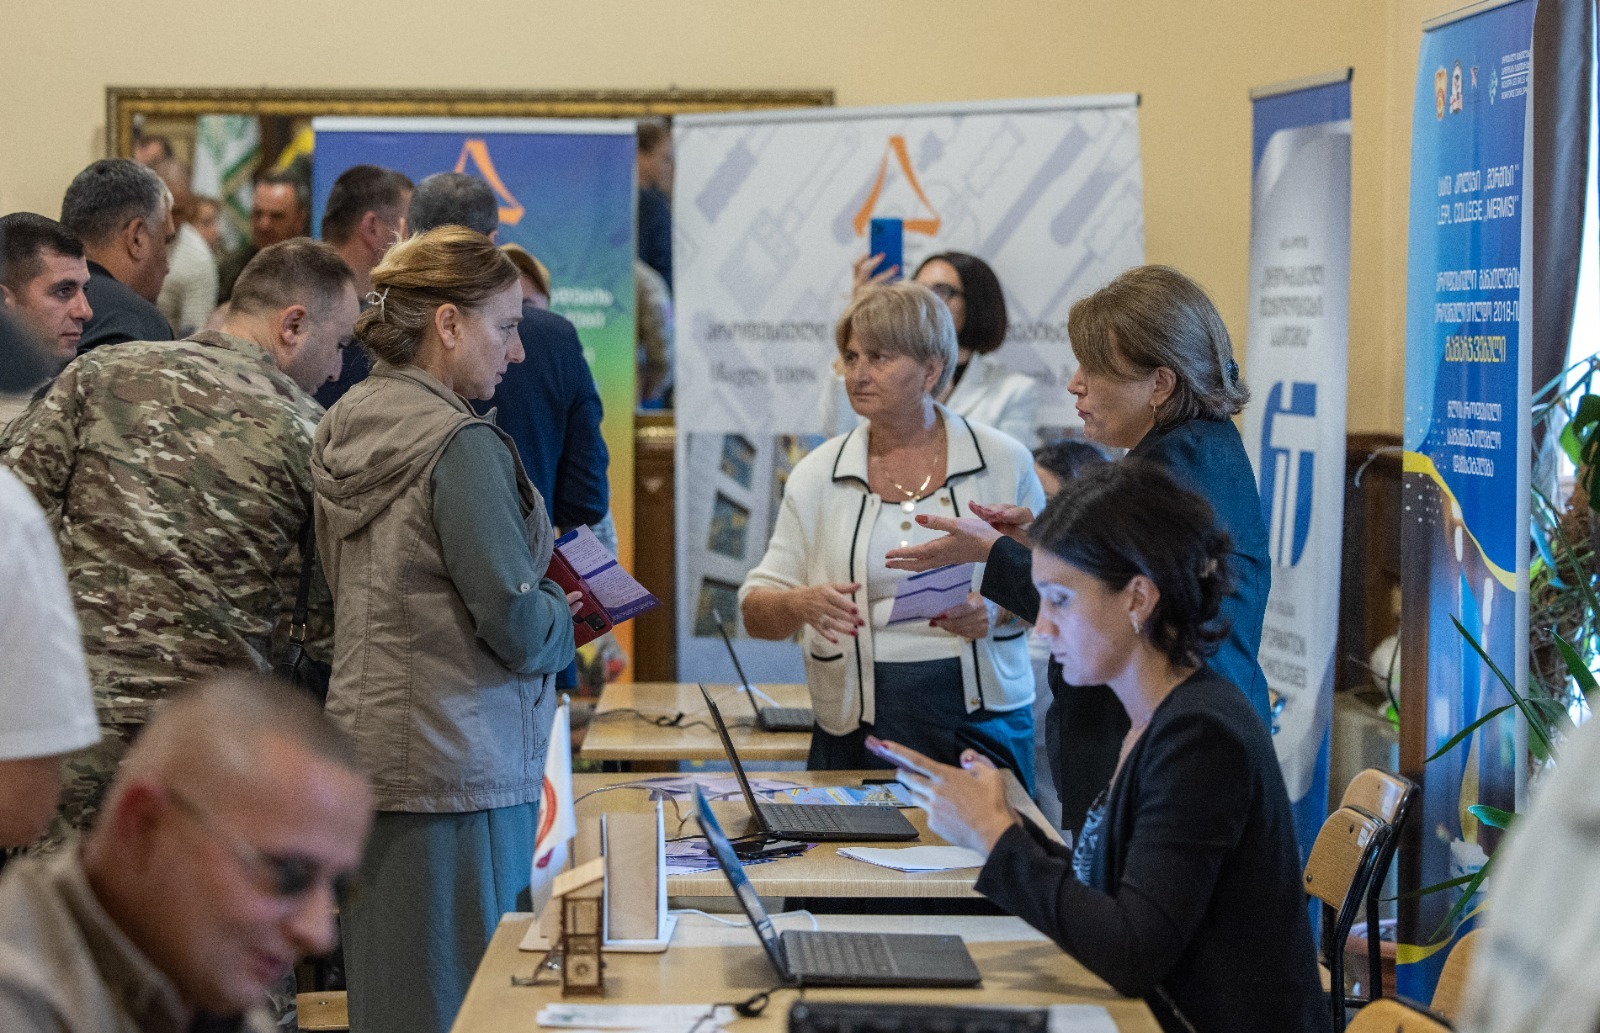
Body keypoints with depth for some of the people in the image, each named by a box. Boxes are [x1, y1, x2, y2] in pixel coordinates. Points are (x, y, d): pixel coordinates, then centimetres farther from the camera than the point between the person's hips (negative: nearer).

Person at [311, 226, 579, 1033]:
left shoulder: (344, 429, 10)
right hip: (457, 768, -9)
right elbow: (518, 626, -17)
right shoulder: (461, 444, -16)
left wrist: (537, 570, 14)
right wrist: (569, 617, 4)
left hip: (366, 743, 9)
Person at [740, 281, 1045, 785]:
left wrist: (999, 609, -11)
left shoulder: (1004, 462, 3)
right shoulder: (817, 475, 5)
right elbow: (756, 612, 5)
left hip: (981, 721, -1)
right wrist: (803, 605, -16)